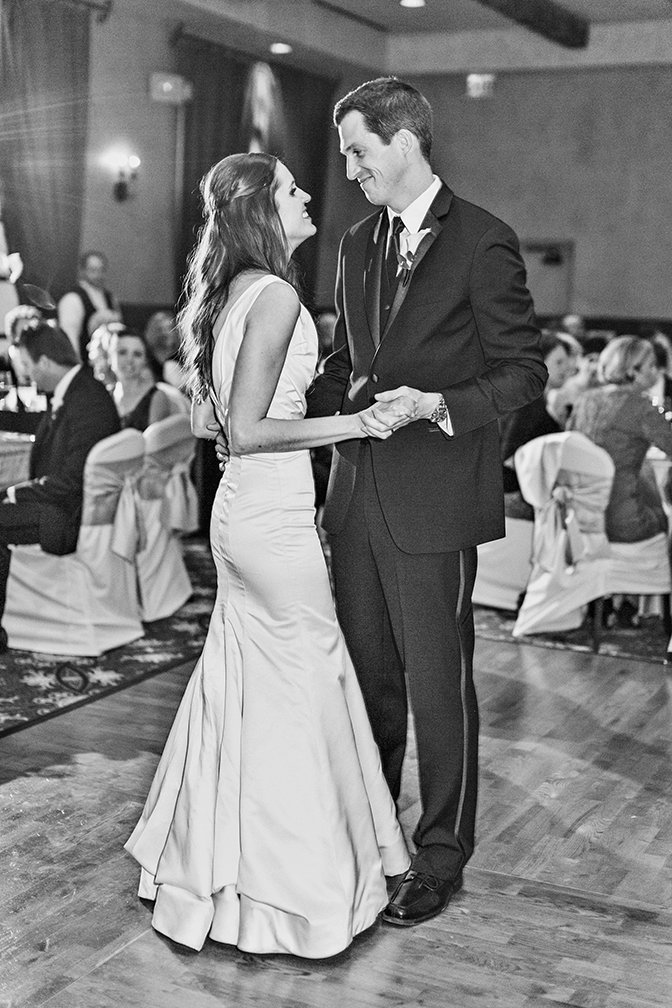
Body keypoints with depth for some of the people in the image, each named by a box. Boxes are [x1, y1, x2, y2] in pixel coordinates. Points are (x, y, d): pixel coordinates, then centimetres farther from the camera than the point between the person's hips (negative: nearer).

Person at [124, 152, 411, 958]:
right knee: (298, 691, 3)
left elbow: (207, 420, 15)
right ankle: (295, 886, 17)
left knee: (243, 683, 19)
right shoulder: (276, 294, -17)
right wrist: (355, 423, -19)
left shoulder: (230, 294, 11)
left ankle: (213, 859, 33)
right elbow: (246, 431, -22)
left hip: (241, 509, 10)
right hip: (273, 517, -9)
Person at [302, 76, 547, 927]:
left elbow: (523, 371, -8)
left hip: (433, 499, -6)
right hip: (358, 491, 7)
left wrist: (439, 404, -21)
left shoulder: (482, 243, -8)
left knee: (437, 680, 3)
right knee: (367, 674, 16)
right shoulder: (357, 245, 13)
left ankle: (441, 854, 19)